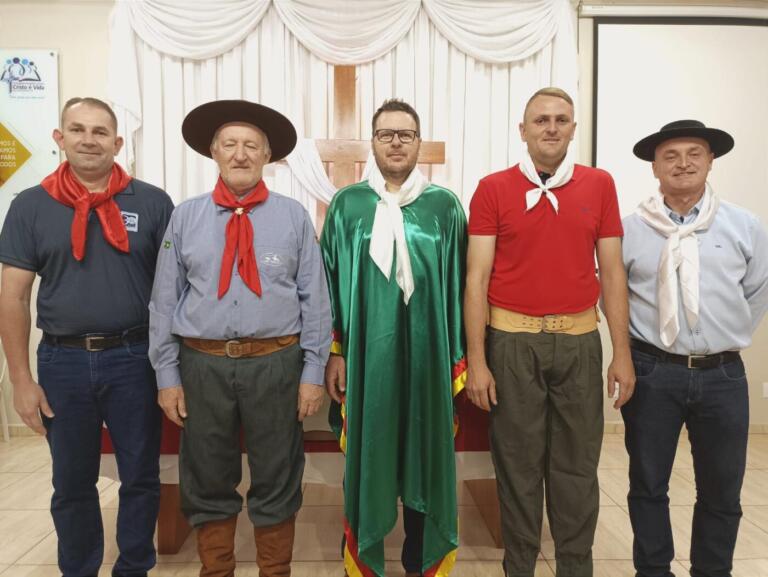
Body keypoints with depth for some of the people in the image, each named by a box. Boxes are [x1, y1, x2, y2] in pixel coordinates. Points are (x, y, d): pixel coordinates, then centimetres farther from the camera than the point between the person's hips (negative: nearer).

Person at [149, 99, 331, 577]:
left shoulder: (294, 216, 1)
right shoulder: (185, 216, 3)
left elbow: (315, 298, -1)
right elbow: (164, 300, 3)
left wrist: (314, 372, -5)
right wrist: (168, 374, 1)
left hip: (275, 363, -1)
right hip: (202, 363, 2)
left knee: (277, 480, 13)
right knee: (207, 481, 15)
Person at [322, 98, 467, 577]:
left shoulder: (445, 205, 3)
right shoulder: (347, 204, 3)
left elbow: (458, 286, 3)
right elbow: (331, 283, 3)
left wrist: (458, 357, 1)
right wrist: (334, 352, -1)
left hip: (427, 354, 1)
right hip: (365, 355, 0)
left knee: (426, 459, 12)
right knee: (364, 460, 11)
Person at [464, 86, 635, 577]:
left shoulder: (600, 185, 5)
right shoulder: (493, 189, -1)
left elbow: (612, 272, 6)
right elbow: (477, 278, -4)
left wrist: (623, 352, 2)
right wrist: (476, 360, -9)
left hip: (580, 341, 2)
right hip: (513, 341, -1)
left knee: (577, 464, 12)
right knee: (519, 463, 10)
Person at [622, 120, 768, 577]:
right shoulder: (630, 229, -2)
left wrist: (727, 339, 9)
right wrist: (639, 340, 5)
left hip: (723, 375, 1)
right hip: (651, 373, -1)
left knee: (721, 489, 13)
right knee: (648, 483, 11)